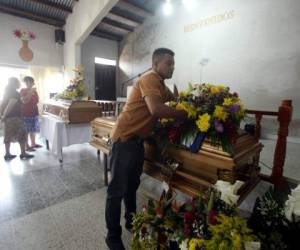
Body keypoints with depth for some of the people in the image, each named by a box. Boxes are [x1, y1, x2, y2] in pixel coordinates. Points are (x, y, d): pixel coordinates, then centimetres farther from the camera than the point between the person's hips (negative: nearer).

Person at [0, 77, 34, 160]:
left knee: (8, 136, 12)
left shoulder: (7, 92, 14)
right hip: (15, 117, -9)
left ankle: (7, 154, 18)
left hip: (8, 117, 9)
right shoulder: (15, 93, -13)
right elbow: (10, 106, -20)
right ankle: (23, 153, 4)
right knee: (22, 134, -1)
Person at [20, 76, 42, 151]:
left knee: (33, 129, 11)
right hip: (25, 113, -7)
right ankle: (27, 146, -3)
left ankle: (33, 144, 20)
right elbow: (24, 101, -19)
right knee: (26, 130, -5)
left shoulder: (34, 91, 14)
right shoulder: (22, 90, -4)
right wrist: (30, 92, -19)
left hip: (34, 112, 7)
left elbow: (37, 100, 16)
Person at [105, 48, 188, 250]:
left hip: (138, 139, 10)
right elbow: (156, 109, -31)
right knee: (117, 188, 2)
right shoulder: (149, 79, -16)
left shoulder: (161, 85, 15)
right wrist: (185, 115, -20)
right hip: (125, 138, -9)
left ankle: (131, 222, 38)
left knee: (132, 184, 20)